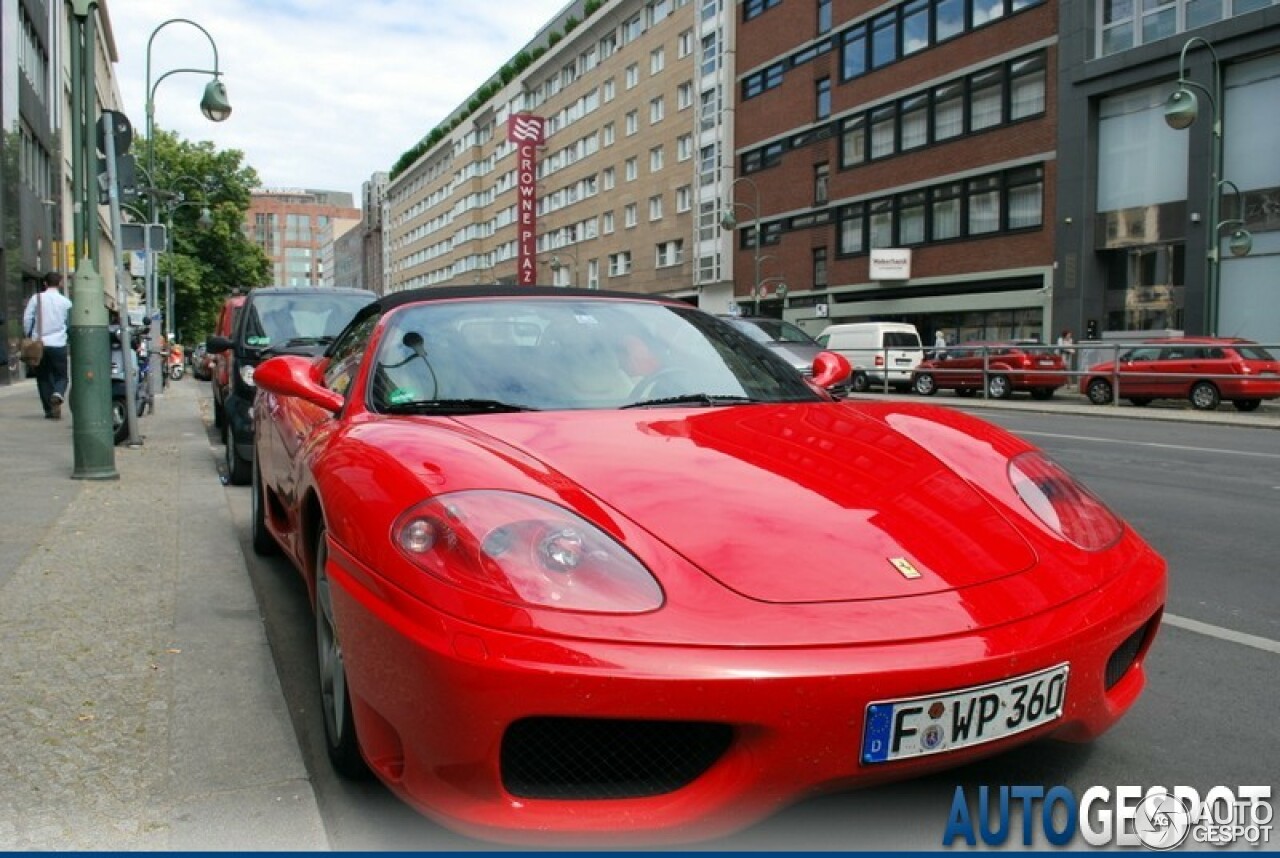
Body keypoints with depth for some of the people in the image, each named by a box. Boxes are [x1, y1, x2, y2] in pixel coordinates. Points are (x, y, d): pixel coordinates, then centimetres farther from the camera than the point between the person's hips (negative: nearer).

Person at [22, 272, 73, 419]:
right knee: (61, 376, 6)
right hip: (58, 344, -1)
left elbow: (27, 319, -1)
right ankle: (58, 394, -26)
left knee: (43, 377, 11)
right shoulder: (65, 302, 0)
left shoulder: (36, 298, 1)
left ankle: (49, 410, 9)